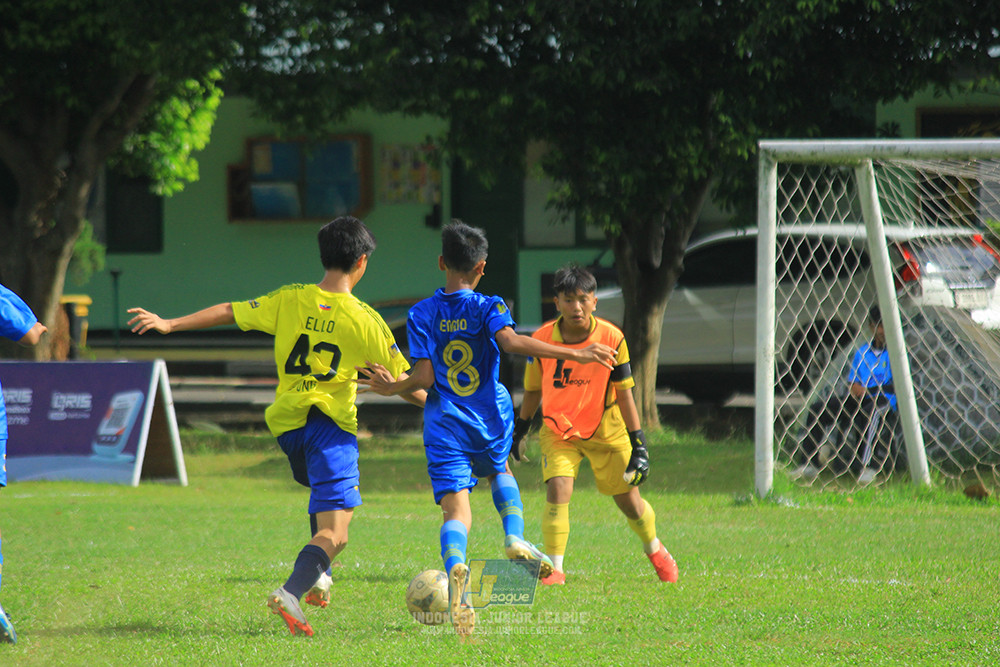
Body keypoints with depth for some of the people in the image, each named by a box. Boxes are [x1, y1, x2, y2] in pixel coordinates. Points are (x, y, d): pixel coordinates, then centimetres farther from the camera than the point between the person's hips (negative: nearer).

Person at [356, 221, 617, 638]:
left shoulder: (422, 315, 2)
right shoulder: (488, 307, -1)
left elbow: (424, 377, -4)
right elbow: (511, 341, -22)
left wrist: (390, 388, 15)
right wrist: (575, 355, -24)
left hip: (445, 426, -1)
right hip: (491, 422, 1)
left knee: (456, 509, -10)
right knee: (499, 471, 33)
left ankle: (456, 568, -40)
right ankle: (515, 539, 11)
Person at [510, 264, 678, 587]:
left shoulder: (611, 338, -15)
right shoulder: (542, 339, -13)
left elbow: (624, 394, -9)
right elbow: (533, 390, 4)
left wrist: (638, 445, -11)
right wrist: (520, 430, 12)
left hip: (606, 430, 0)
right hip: (558, 430, 0)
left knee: (629, 501, 6)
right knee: (557, 489, -22)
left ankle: (655, 550, 37)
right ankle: (555, 570, -14)